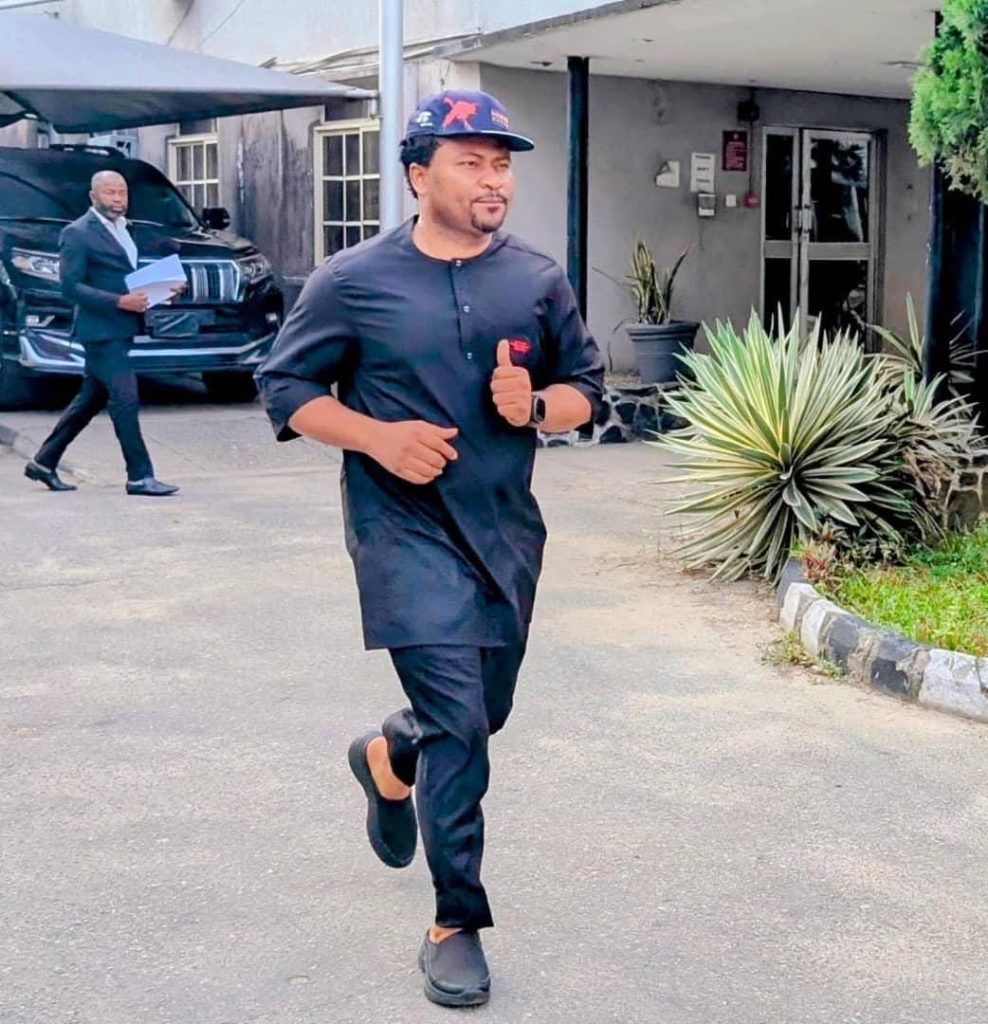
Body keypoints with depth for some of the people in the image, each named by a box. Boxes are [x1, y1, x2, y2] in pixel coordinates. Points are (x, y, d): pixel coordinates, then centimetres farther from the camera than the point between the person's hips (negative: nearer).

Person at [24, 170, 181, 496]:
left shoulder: (121, 228, 17)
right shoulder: (77, 233, -10)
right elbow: (71, 287, -16)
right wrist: (120, 301, -24)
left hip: (121, 329, 9)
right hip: (101, 330, -9)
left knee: (91, 399, 14)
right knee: (125, 399, -10)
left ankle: (44, 462, 25)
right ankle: (140, 477, -5)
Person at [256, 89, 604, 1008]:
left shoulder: (538, 282, 4)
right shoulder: (354, 281, -6)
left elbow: (586, 387, 12)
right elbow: (284, 386, 0)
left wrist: (538, 406, -12)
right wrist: (378, 437, -16)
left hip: (506, 530, 5)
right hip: (406, 530, -5)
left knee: (486, 714, 17)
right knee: (460, 724, -12)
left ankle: (390, 756, 51)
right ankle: (458, 923, 3)